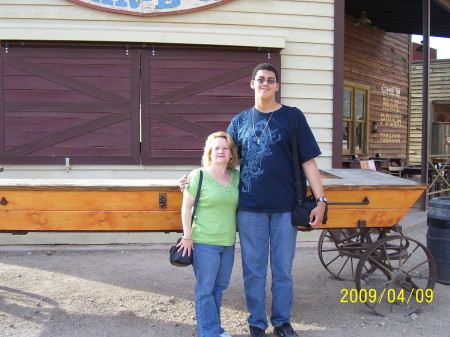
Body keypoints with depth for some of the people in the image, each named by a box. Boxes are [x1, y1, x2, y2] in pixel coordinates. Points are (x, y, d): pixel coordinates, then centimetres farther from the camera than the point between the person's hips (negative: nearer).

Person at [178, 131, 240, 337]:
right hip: (204, 242, -5)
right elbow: (186, 206, -6)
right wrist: (187, 236, -8)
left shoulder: (236, 177, 7)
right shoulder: (198, 176, -7)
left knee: (219, 287, 15)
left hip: (228, 243, 5)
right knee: (205, 289, 2)